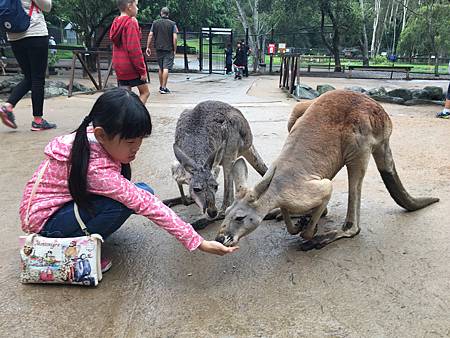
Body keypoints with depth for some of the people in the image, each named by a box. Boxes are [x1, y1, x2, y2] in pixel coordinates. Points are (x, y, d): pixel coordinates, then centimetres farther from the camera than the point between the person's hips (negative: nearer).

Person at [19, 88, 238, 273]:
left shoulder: (95, 137, -12)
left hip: (69, 200, 8)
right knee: (119, 206, -31)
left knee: (143, 191, -5)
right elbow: (147, 206, -36)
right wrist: (198, 243, -33)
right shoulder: (97, 169, -35)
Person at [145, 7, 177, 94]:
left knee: (160, 68, 15)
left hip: (159, 49, 3)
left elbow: (150, 35, 1)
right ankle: (164, 88, -11)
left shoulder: (155, 23, 6)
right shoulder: (172, 24, -1)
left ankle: (161, 86, 22)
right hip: (169, 49, -3)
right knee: (166, 68, -6)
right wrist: (174, 50, -2)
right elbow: (174, 38, -8)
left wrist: (148, 47, 5)